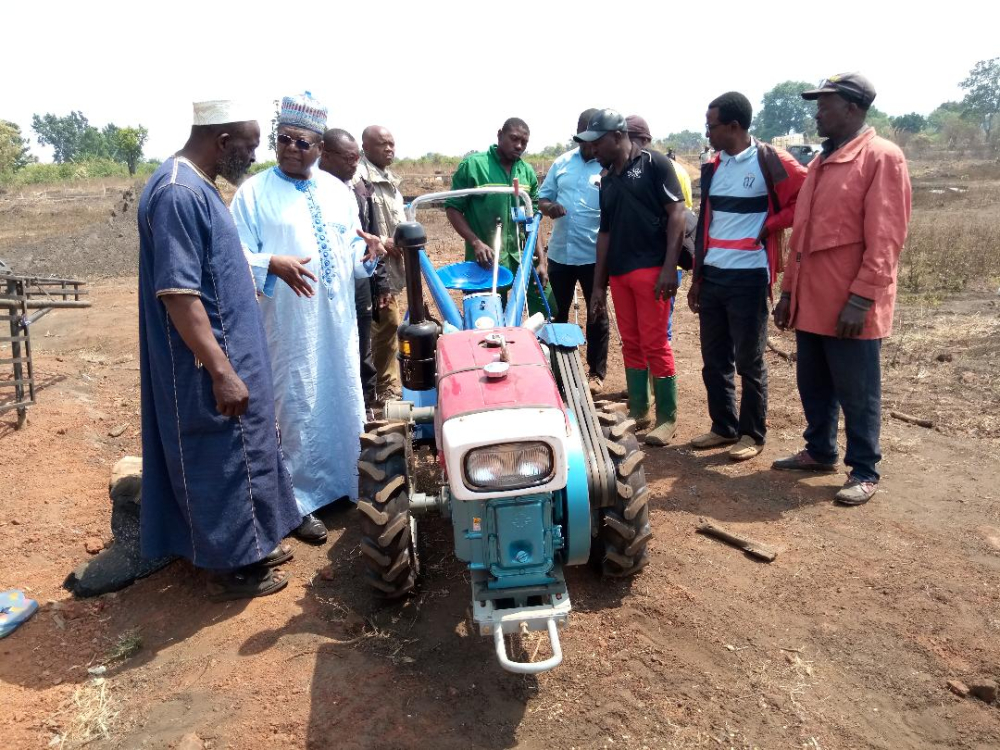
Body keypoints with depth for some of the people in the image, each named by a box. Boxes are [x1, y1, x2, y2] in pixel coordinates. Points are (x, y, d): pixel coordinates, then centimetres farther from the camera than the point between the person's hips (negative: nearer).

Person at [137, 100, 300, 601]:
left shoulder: (198, 187, 10)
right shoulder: (177, 193, -22)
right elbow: (178, 294, -26)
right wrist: (222, 373, -27)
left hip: (230, 352, 10)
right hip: (209, 364, -10)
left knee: (239, 454, 19)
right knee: (221, 461, 3)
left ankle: (247, 546, 34)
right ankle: (230, 568, 20)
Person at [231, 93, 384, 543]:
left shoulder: (337, 190, 10)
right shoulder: (254, 192, -5)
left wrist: (367, 251, -8)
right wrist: (274, 264, -28)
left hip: (339, 323, 5)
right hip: (291, 326, -5)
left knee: (347, 406, 14)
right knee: (300, 412, 3)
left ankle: (347, 485, 33)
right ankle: (302, 503, 18)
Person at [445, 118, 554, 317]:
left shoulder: (528, 172, 8)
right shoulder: (472, 165, -6)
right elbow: (453, 208, -4)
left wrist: (541, 260, 6)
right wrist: (476, 242, -17)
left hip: (523, 259, 4)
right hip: (486, 261, -4)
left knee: (548, 312, 6)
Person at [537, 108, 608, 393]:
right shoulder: (561, 163, 7)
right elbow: (542, 198, 11)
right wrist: (549, 207, -12)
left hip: (594, 255, -4)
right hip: (560, 252, 4)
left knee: (596, 315, 9)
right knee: (557, 313, 14)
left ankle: (596, 373, 22)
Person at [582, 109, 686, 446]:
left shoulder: (654, 164, -2)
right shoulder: (608, 179, 18)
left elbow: (677, 213, -9)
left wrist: (670, 266, -18)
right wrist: (598, 285, 17)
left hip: (652, 268, -7)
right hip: (619, 273, 7)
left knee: (654, 344, -5)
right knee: (631, 344, 11)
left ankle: (667, 417, 5)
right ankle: (637, 410, 21)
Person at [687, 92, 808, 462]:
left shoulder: (769, 160, -7)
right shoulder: (714, 167, 13)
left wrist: (769, 227, -9)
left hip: (748, 277, -6)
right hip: (712, 277, 7)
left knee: (749, 361, 3)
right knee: (714, 359, 12)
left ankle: (753, 434, 18)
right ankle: (724, 427, 26)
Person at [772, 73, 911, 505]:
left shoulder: (881, 157, -8)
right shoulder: (821, 162, 17)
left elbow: (885, 237, -15)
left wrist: (861, 298, -20)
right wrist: (788, 291, 16)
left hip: (850, 306, -8)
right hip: (812, 301, 8)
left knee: (857, 394, 3)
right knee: (813, 385, 16)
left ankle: (864, 472, 15)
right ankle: (819, 452, 32)